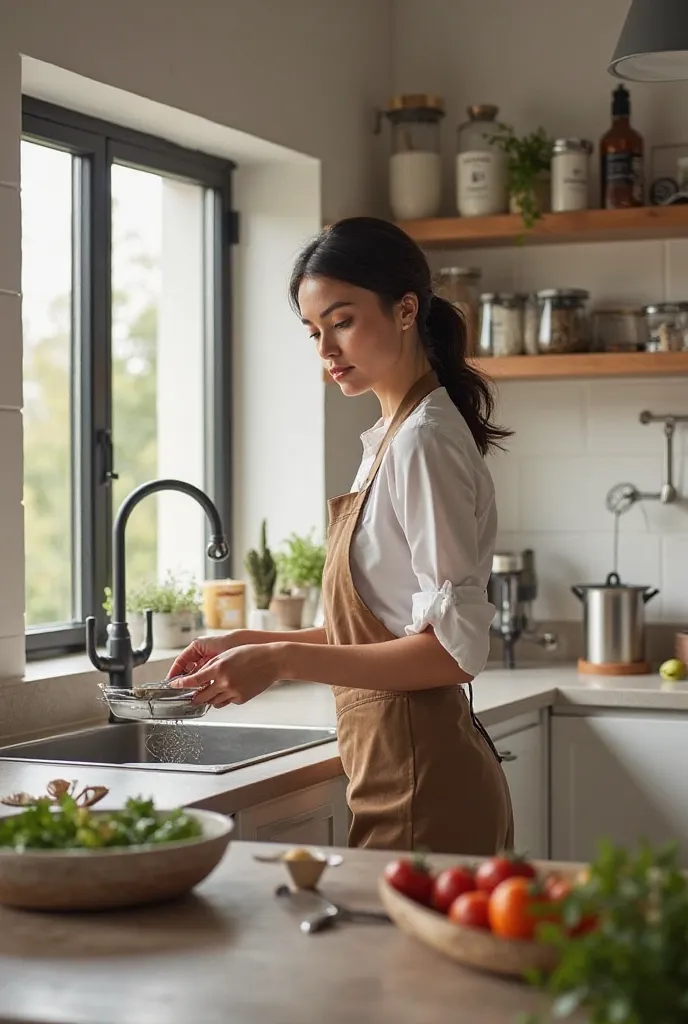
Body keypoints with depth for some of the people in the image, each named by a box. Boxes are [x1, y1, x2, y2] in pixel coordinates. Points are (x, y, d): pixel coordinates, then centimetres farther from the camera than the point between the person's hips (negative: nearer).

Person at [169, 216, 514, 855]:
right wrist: (256, 643, 9)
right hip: (399, 770, 9)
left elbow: (453, 647, -20)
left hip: (420, 786, -9)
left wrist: (283, 662, -22)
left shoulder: (424, 442, -14)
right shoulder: (393, 437, 14)